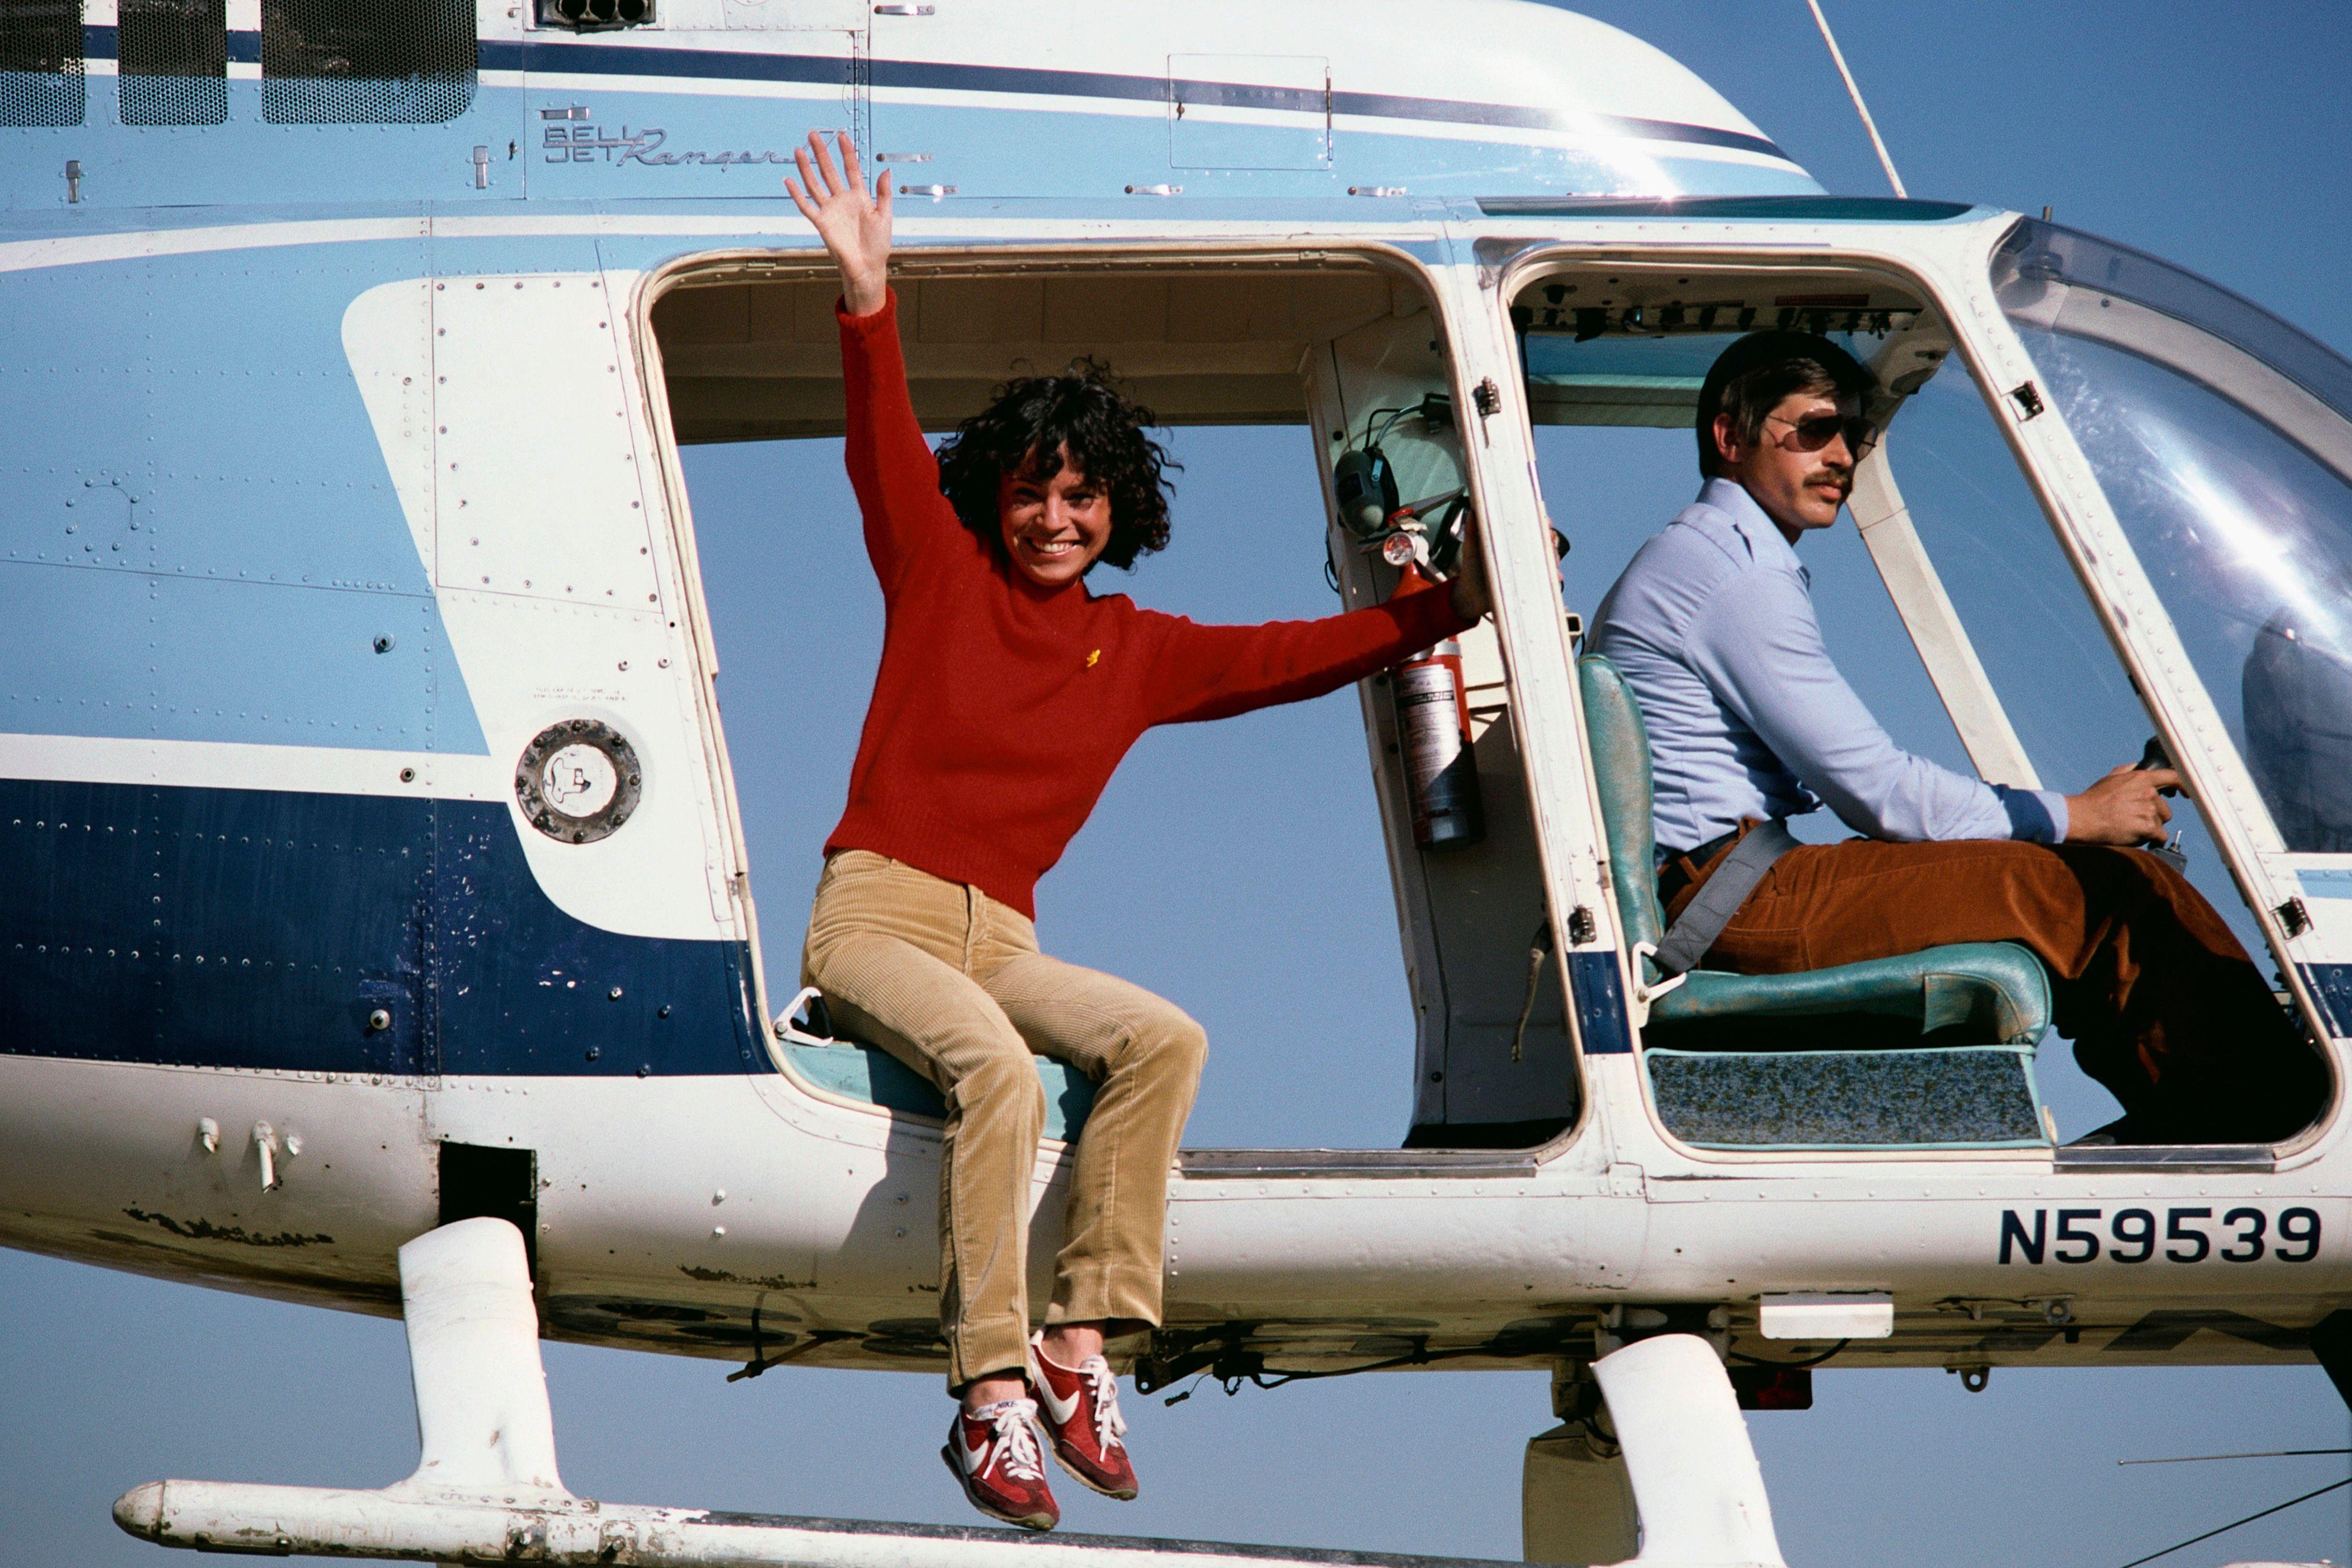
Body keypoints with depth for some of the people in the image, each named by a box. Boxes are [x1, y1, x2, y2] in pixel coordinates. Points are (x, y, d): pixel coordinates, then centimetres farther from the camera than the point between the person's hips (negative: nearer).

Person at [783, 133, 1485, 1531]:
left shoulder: (1139, 650, 16)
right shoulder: (941, 574, 7)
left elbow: (1297, 657, 19)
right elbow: (886, 451, -6)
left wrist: (1454, 604, 12)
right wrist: (869, 295, -21)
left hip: (998, 938, 5)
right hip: (876, 911, -5)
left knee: (1165, 1036, -24)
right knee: (998, 1064, -34)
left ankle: (1076, 1347, -25)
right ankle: (992, 1395, -37)